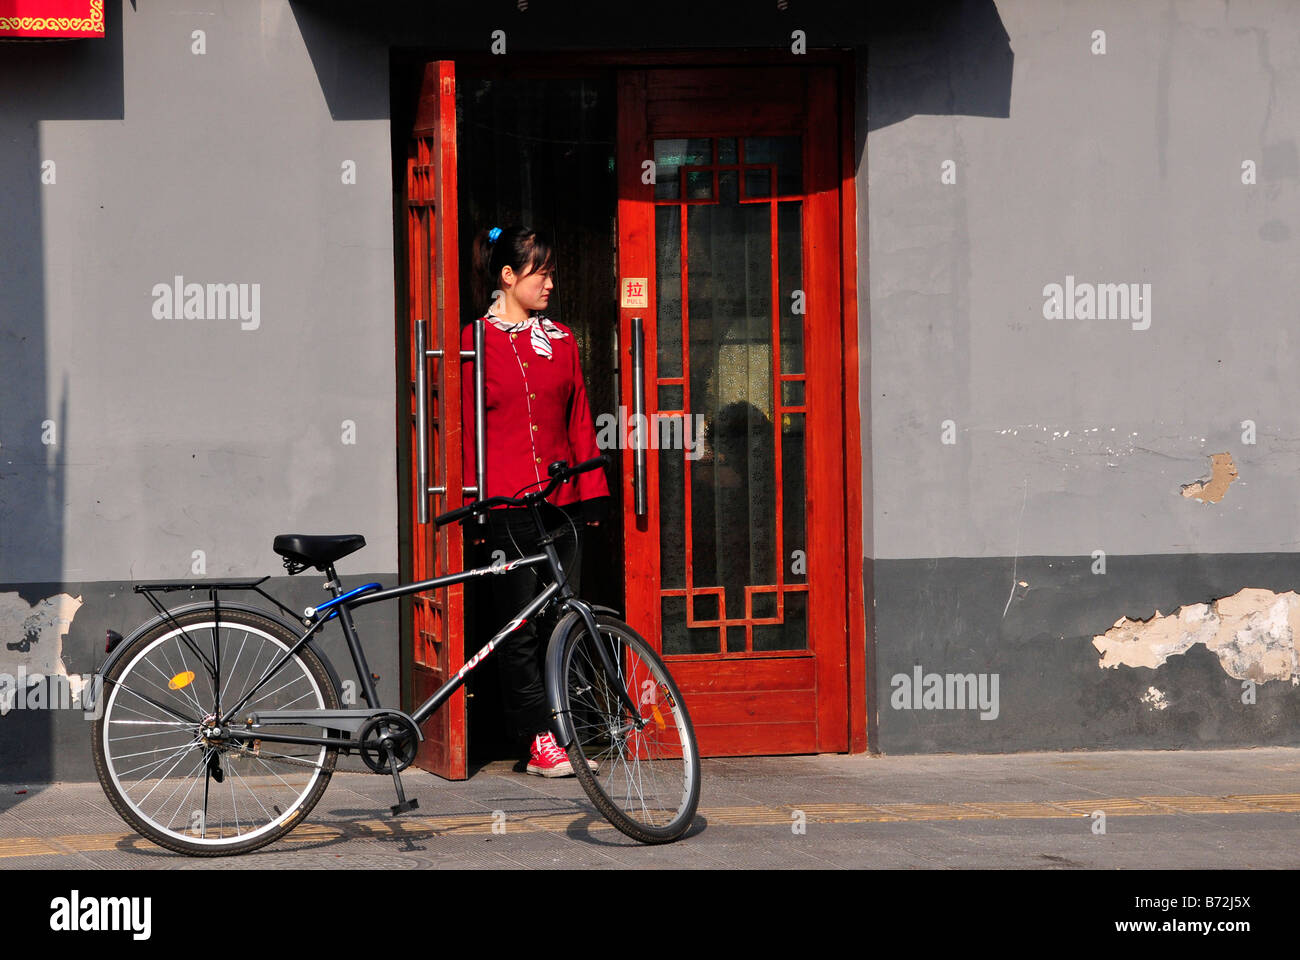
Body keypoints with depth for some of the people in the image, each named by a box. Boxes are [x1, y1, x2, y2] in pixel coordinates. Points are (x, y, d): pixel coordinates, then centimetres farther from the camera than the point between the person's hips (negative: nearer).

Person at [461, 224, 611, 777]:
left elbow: (579, 421, 15)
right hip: (507, 503, -4)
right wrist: (475, 507, -5)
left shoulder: (560, 340, 13)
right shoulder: (477, 341, 0)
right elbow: (467, 429, 0)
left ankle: (560, 735, 10)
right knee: (522, 625, -2)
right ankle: (537, 740, 3)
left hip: (562, 501, 4)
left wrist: (592, 492, 9)